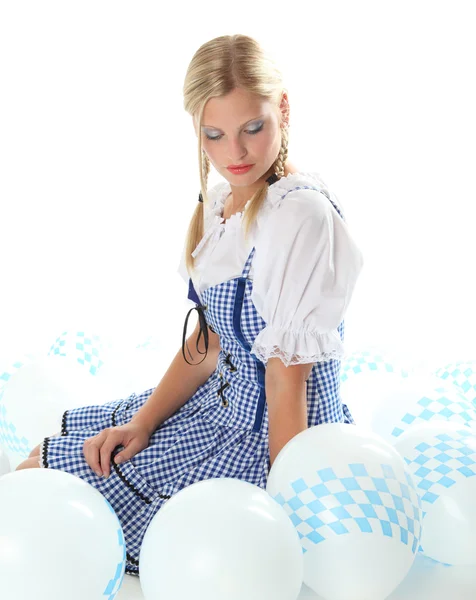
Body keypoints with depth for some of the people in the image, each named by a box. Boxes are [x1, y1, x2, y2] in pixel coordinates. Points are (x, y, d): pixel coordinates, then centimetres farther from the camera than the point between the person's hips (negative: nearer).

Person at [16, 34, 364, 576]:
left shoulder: (300, 213, -24)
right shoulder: (222, 200, 5)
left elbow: (288, 375, -22)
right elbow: (208, 339, 8)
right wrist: (143, 423, -1)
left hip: (271, 434, -9)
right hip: (224, 404, 9)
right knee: (47, 448, 19)